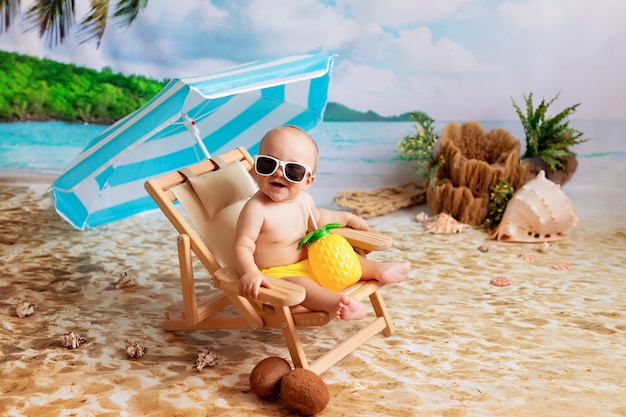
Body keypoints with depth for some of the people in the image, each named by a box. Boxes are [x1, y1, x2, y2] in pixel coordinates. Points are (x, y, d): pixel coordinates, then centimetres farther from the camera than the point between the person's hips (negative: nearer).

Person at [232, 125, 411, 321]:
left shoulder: (304, 200, 0)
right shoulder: (256, 209, -25)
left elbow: (316, 218, 24)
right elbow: (242, 247, -28)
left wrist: (347, 218, 29)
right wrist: (250, 272, -46)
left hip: (307, 263, 9)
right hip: (275, 275, -9)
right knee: (297, 284, -35)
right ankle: (334, 303, -52)